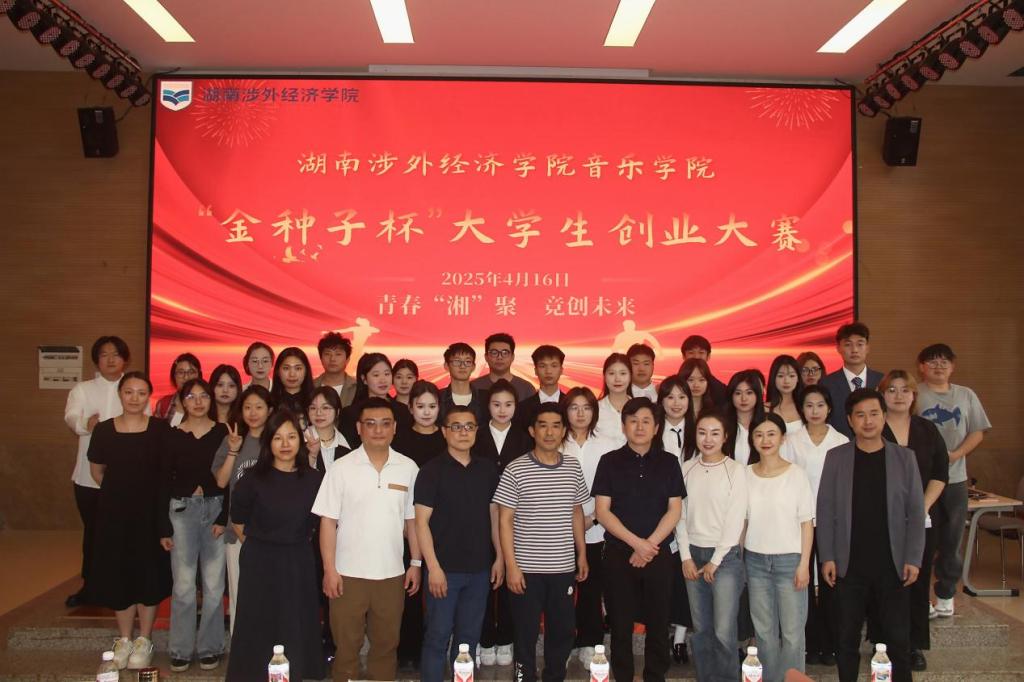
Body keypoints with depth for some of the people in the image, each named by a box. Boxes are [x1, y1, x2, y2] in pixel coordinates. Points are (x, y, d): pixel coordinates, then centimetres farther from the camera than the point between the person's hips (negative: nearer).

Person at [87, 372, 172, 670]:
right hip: (113, 513, 2)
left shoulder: (161, 429, -5)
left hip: (151, 512, -2)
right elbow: (97, 470, 12)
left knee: (149, 573, 4)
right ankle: (124, 639, 24)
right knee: (117, 573, 7)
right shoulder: (103, 430, 0)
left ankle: (144, 640, 19)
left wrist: (147, 491, -2)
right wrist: (120, 490, 8)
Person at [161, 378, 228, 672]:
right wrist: (164, 527, 0)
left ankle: (210, 647, 17)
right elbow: (165, 482, 3)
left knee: (214, 585, 4)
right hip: (182, 510, 0)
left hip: (216, 508, 0)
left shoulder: (223, 433, 1)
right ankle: (181, 649, 14)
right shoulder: (173, 435, 2)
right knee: (184, 585, 0)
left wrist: (224, 518, -7)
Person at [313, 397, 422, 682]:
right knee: (346, 645, 9)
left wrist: (416, 563, 4)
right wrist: (329, 569, -9)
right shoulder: (341, 468, -5)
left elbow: (412, 520, 7)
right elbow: (328, 521, -5)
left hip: (392, 573, 2)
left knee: (386, 644, 14)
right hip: (349, 573, -2)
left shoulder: (408, 468, 1)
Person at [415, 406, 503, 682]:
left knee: (469, 636, 13)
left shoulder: (487, 468, 6)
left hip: (479, 569, 4)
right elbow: (421, 521, -9)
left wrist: (500, 557, 7)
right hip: (445, 569, -4)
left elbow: (494, 514, 13)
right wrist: (433, 567, -14)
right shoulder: (432, 470, -7)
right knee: (438, 636, 3)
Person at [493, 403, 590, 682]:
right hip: (527, 568, -4)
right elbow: (505, 520, -7)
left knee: (563, 631, 13)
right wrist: (511, 565, -11)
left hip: (564, 567, 4)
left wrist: (582, 554, 12)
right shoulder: (516, 470, -8)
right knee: (525, 633, 6)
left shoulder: (574, 467, 4)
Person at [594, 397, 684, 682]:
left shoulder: (669, 462, 5)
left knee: (658, 622, 7)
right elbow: (602, 511, -4)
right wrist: (636, 543, -13)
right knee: (621, 624, 5)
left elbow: (674, 510, 1)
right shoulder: (610, 461, 1)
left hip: (659, 554, 1)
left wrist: (649, 545, -11)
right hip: (618, 553, -1)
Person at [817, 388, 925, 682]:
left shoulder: (904, 458, 3)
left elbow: (915, 512, 2)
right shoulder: (835, 457, 1)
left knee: (898, 639, 6)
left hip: (893, 566, 0)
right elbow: (825, 510, 0)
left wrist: (913, 559, -4)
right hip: (849, 566, 0)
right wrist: (827, 557, -5)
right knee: (848, 638, 9)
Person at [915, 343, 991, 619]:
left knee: (951, 539, 9)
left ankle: (946, 594, 21)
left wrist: (956, 454, -7)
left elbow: (978, 432, 9)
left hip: (955, 477, 4)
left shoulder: (966, 396, 10)